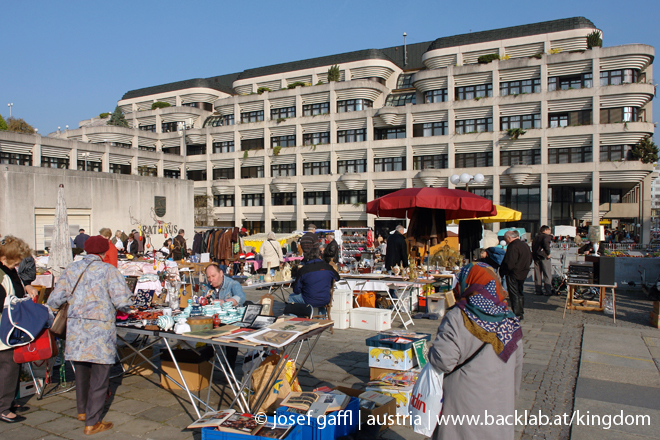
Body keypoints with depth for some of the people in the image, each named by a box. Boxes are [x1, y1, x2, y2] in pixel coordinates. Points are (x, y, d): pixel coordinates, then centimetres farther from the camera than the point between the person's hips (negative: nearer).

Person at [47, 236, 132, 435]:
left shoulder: (71, 269, 6)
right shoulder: (109, 271, -8)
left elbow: (55, 299, 6)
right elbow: (123, 301, -13)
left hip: (76, 328, 5)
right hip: (100, 328, -5)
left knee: (81, 371, 22)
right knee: (99, 376, 5)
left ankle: (82, 411, 40)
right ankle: (92, 423, 11)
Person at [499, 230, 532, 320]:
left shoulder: (512, 246, -19)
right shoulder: (525, 245, 11)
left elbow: (509, 263, -24)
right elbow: (530, 260, 19)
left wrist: (502, 271, -13)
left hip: (514, 274, -9)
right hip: (523, 273, 9)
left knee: (514, 295, -3)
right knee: (520, 293, 18)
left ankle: (516, 315, -1)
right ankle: (521, 313, 25)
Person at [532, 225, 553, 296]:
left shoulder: (536, 237, 17)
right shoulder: (547, 236, -4)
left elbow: (533, 245, 13)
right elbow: (546, 242, -23)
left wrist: (534, 253, 12)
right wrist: (548, 253, -15)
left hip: (536, 257, 7)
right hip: (544, 256, -7)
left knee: (537, 274, 10)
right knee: (547, 274, -1)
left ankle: (537, 290, 12)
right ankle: (548, 291, -3)